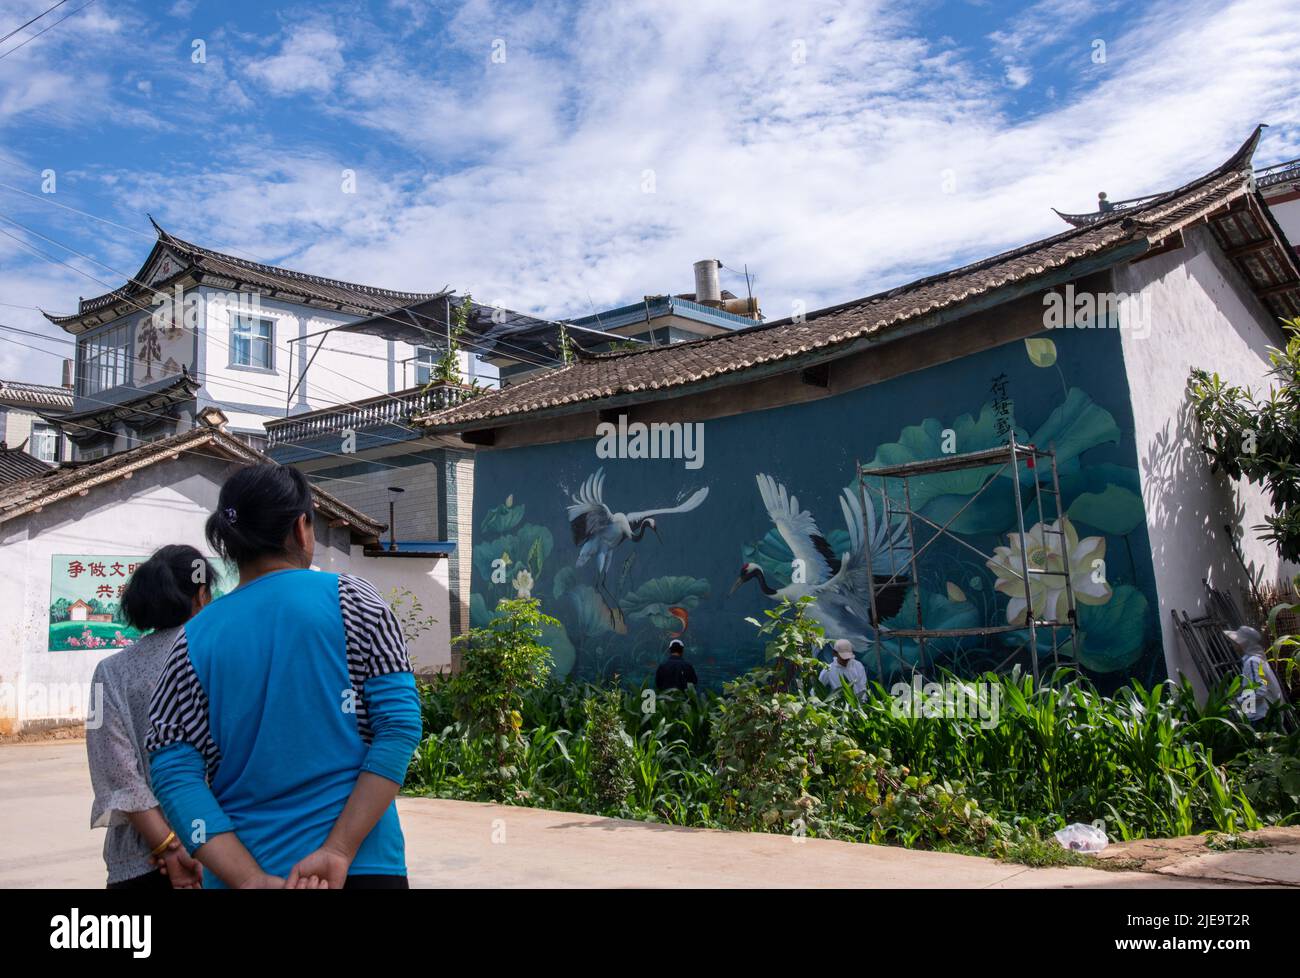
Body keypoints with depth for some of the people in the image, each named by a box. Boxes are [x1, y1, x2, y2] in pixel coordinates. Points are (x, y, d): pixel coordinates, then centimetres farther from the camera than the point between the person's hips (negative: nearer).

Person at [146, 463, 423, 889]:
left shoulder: (194, 639, 1)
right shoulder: (351, 599, -5)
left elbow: (174, 775, -6)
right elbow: (399, 724, -13)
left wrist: (252, 880, -10)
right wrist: (339, 852, -14)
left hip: (242, 874, 2)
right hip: (362, 866, -2)